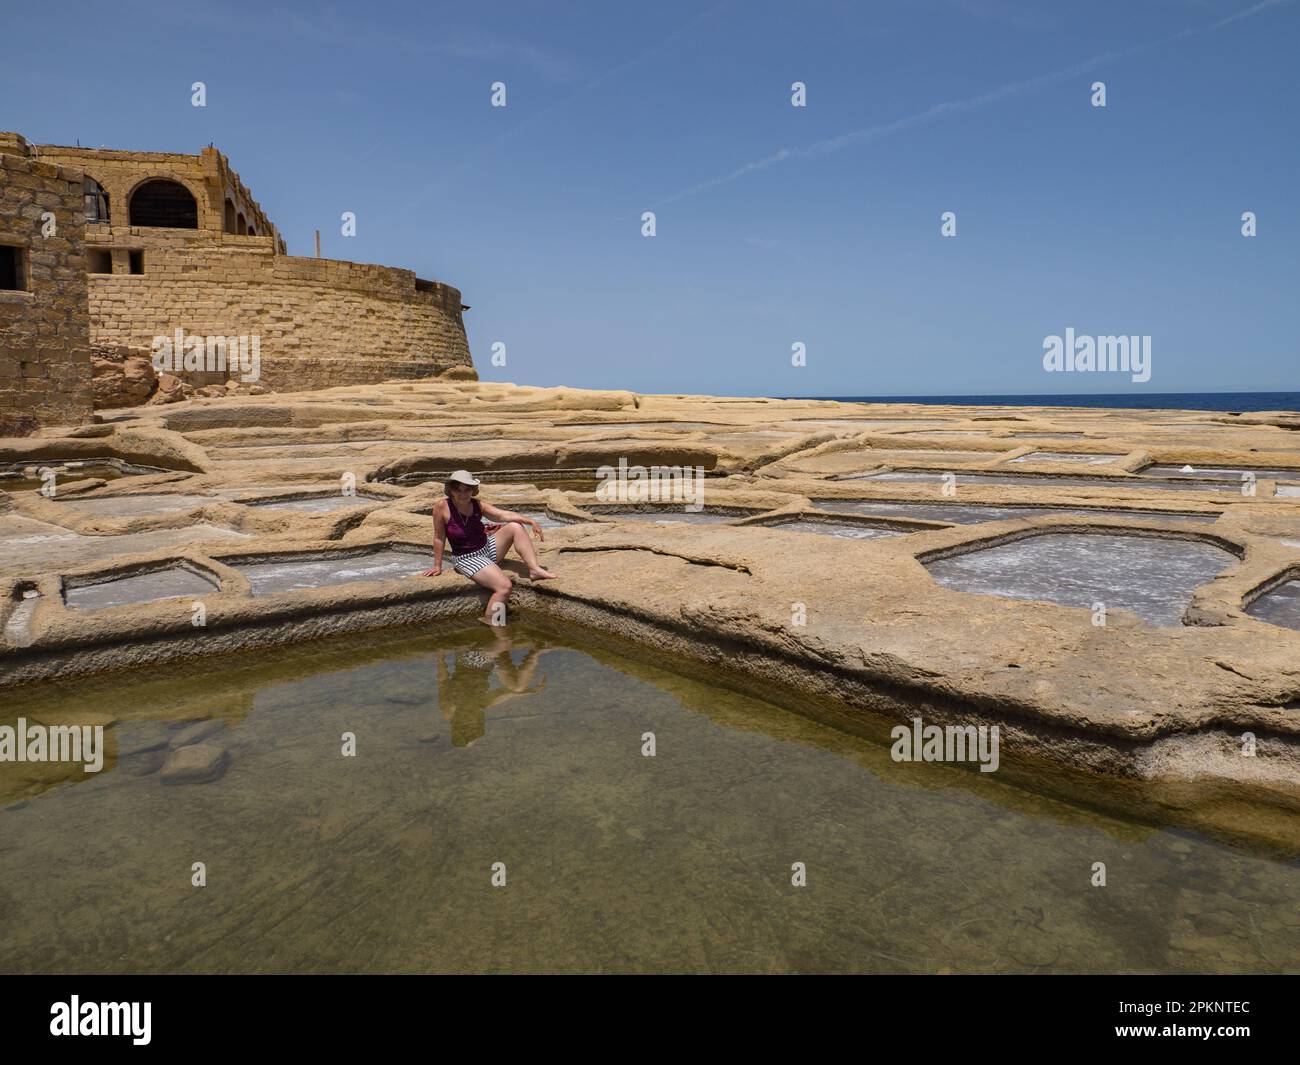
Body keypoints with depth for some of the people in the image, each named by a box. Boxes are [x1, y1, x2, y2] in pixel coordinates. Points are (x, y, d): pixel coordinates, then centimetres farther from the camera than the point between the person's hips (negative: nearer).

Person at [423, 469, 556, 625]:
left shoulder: (477, 504, -4)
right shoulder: (442, 506, -17)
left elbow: (504, 515, -12)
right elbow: (438, 538, -10)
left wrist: (531, 521, -24)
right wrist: (437, 566, -3)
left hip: (487, 548, 6)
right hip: (467, 559, -6)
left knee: (515, 527, -11)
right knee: (505, 586, -25)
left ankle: (535, 569, -14)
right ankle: (489, 620, -8)